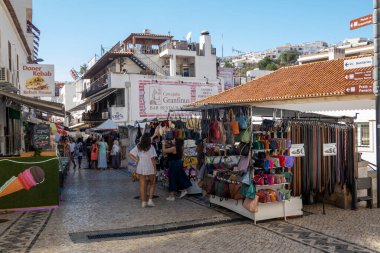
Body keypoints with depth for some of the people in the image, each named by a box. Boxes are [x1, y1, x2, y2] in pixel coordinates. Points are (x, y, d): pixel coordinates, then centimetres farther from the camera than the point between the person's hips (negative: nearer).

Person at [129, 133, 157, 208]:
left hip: (140, 168, 3)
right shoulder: (150, 147, -9)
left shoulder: (138, 147, 4)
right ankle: (150, 200, 5)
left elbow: (130, 154, 3)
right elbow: (153, 159, -12)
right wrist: (155, 169, -7)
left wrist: (136, 160, 2)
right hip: (150, 168, -3)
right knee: (152, 184, 14)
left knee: (142, 185, 8)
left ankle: (143, 202, 11)